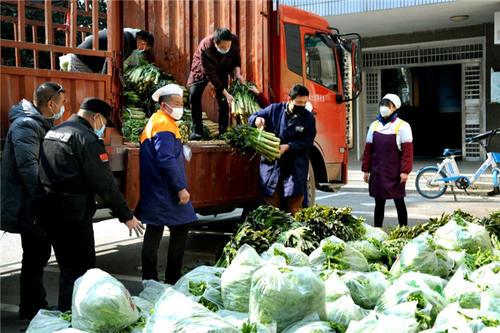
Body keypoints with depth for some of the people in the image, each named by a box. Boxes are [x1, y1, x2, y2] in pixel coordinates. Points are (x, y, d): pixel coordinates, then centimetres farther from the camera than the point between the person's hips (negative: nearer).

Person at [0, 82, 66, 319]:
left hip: (36, 204, 10)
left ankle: (36, 305, 28)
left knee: (38, 254, 16)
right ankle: (31, 309, 13)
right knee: (35, 257, 0)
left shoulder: (40, 124, 13)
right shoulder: (26, 125, -18)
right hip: (29, 206, -10)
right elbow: (29, 168, -28)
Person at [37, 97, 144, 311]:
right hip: (74, 213, -9)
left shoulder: (52, 133, 15)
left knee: (67, 267, 19)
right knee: (81, 269, -2)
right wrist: (126, 215, -10)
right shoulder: (87, 138, -12)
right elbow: (105, 183, -15)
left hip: (48, 210, 9)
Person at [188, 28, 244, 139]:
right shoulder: (205, 47, -39)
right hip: (203, 68, -2)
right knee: (194, 95, -15)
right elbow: (210, 73, -33)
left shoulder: (235, 41, -28)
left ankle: (223, 132, 3)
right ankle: (198, 130, -4)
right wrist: (225, 93, -34)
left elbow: (236, 58, -4)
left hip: (222, 69, 2)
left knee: (223, 100, -7)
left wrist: (237, 73, -22)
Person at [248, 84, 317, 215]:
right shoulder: (275, 109, 4)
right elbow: (252, 118, 13)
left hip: (295, 166, -1)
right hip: (271, 163, 1)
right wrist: (257, 119, -12)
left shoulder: (308, 118, 3)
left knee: (294, 204, -3)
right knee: (271, 199, 2)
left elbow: (307, 144, -1)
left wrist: (288, 147, -15)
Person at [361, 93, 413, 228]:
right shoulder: (374, 125, 9)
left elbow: (407, 151, -9)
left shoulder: (402, 126, -5)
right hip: (377, 172, 4)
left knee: (399, 202, 3)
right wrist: (366, 170, 9)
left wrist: (405, 171, -16)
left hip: (395, 173, -4)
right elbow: (368, 150, 11)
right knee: (379, 203, 10)